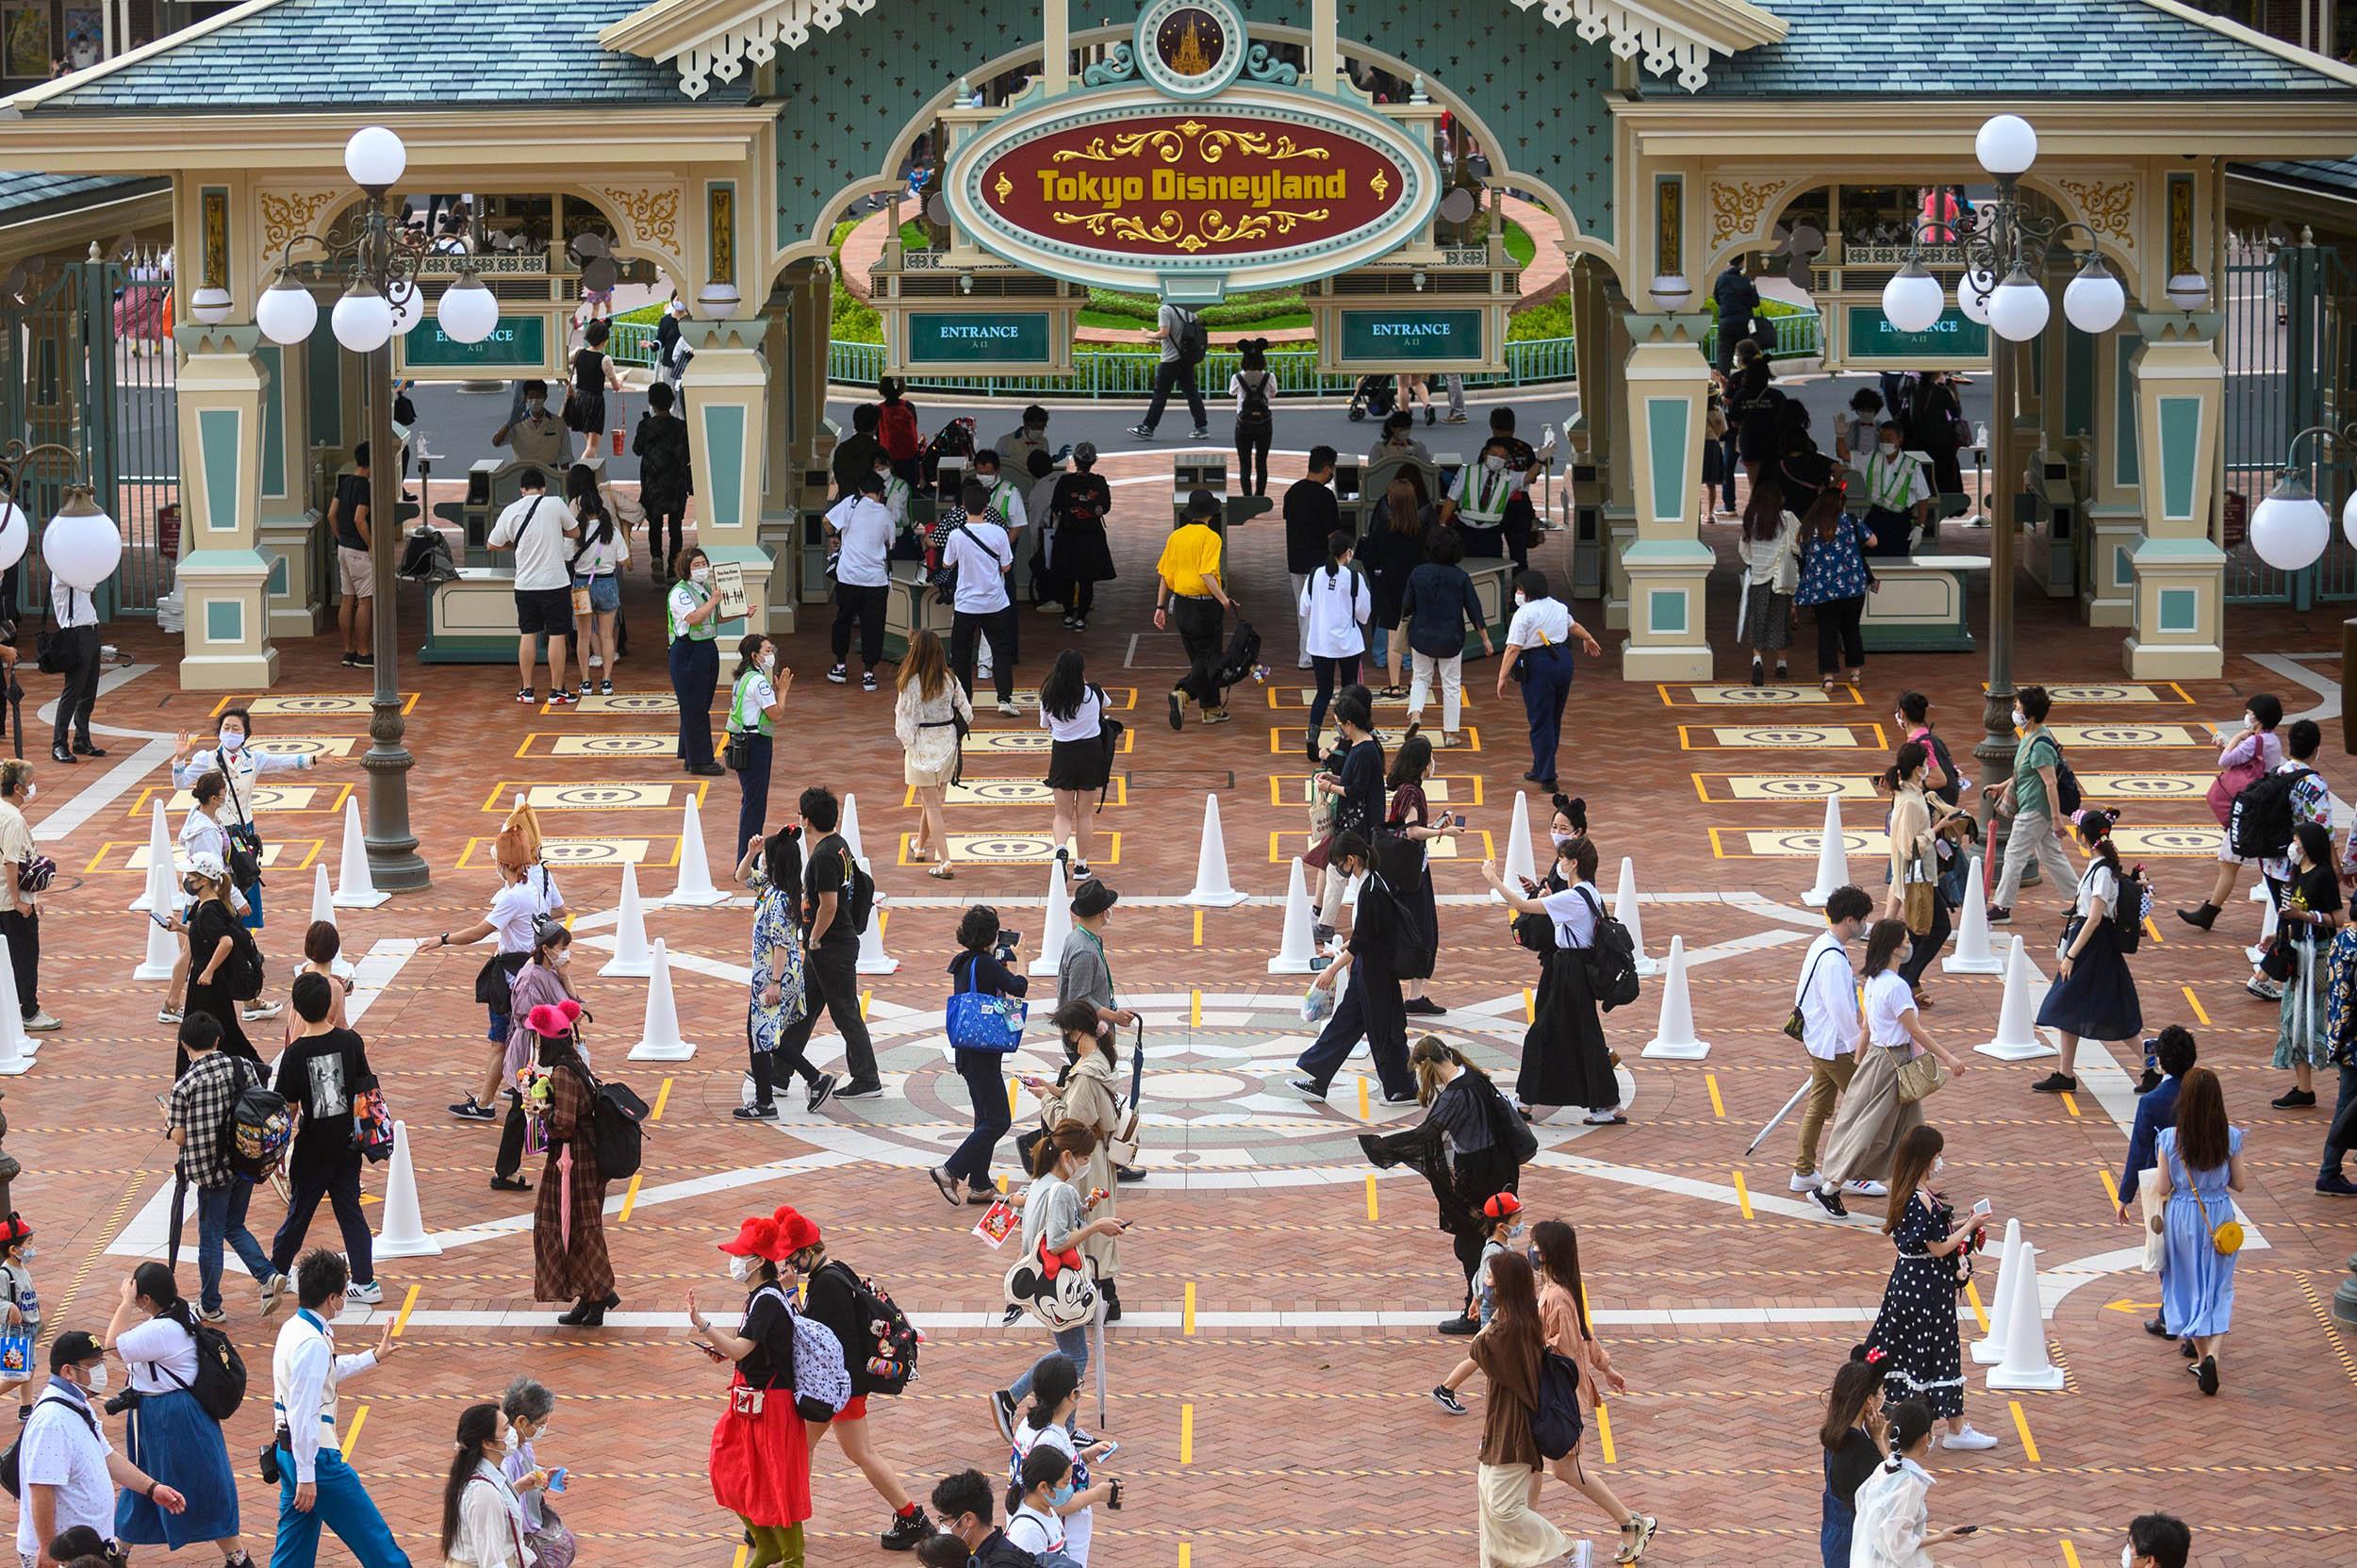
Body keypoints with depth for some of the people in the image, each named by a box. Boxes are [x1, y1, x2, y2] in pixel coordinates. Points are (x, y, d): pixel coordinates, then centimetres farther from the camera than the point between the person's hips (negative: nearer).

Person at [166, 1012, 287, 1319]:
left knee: (210, 1236, 9)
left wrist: (168, 1119, 10)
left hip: (213, 1169, -5)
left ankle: (209, 1306, 21)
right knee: (234, 1227, 21)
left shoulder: (185, 1085, -15)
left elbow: (179, 1138, -11)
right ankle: (269, 1276, 2)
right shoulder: (243, 1066, -4)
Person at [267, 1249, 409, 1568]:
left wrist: (373, 1358, 41)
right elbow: (303, 1414, -24)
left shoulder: (293, 1328, 10)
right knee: (375, 1541, 0)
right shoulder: (313, 1344, -21)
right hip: (315, 1456, -10)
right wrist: (306, 1475, -23)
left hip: (288, 1454, 10)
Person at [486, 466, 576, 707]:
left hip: (525, 585, 3)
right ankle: (557, 690, 5)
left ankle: (526, 689, 14)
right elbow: (574, 532, 8)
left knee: (528, 635, 12)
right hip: (555, 582, -3)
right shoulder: (555, 505, -7)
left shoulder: (510, 512, 0)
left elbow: (493, 544, 12)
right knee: (557, 635, 3)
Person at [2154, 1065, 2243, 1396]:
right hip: (2219, 1217, 1)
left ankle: (2201, 1356, 25)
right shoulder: (2230, 1137, -13)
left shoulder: (2169, 1139, -16)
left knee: (2189, 1286, 17)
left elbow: (2162, 1188, -11)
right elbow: (2238, 1184, -4)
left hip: (2182, 1216, 0)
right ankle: (2212, 1354, -10)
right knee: (2220, 1290, 10)